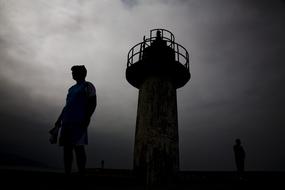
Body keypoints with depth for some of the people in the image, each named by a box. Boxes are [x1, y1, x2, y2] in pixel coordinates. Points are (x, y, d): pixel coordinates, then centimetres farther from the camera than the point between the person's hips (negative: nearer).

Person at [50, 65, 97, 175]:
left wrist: (87, 118, -18)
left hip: (79, 122, -7)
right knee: (67, 148, 5)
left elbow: (93, 103, -7)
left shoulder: (88, 86, 3)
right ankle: (67, 173, 10)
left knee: (78, 147, -12)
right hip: (67, 121, 8)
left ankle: (82, 173, -8)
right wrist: (59, 121, 22)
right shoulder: (72, 89, 26)